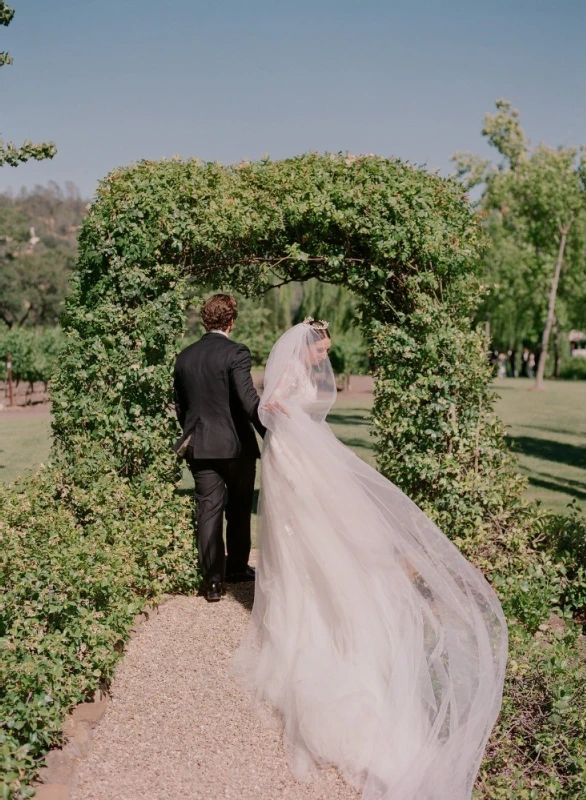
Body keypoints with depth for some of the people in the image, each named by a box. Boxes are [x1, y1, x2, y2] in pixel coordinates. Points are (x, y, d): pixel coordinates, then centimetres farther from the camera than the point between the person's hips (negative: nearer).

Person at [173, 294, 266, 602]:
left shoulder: (184, 357, 6)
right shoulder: (235, 353, -11)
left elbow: (180, 406, 14)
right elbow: (249, 400, -20)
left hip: (200, 446, 4)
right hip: (236, 444, -3)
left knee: (208, 510, 4)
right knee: (239, 509, 14)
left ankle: (213, 580, 3)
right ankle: (237, 566, 28)